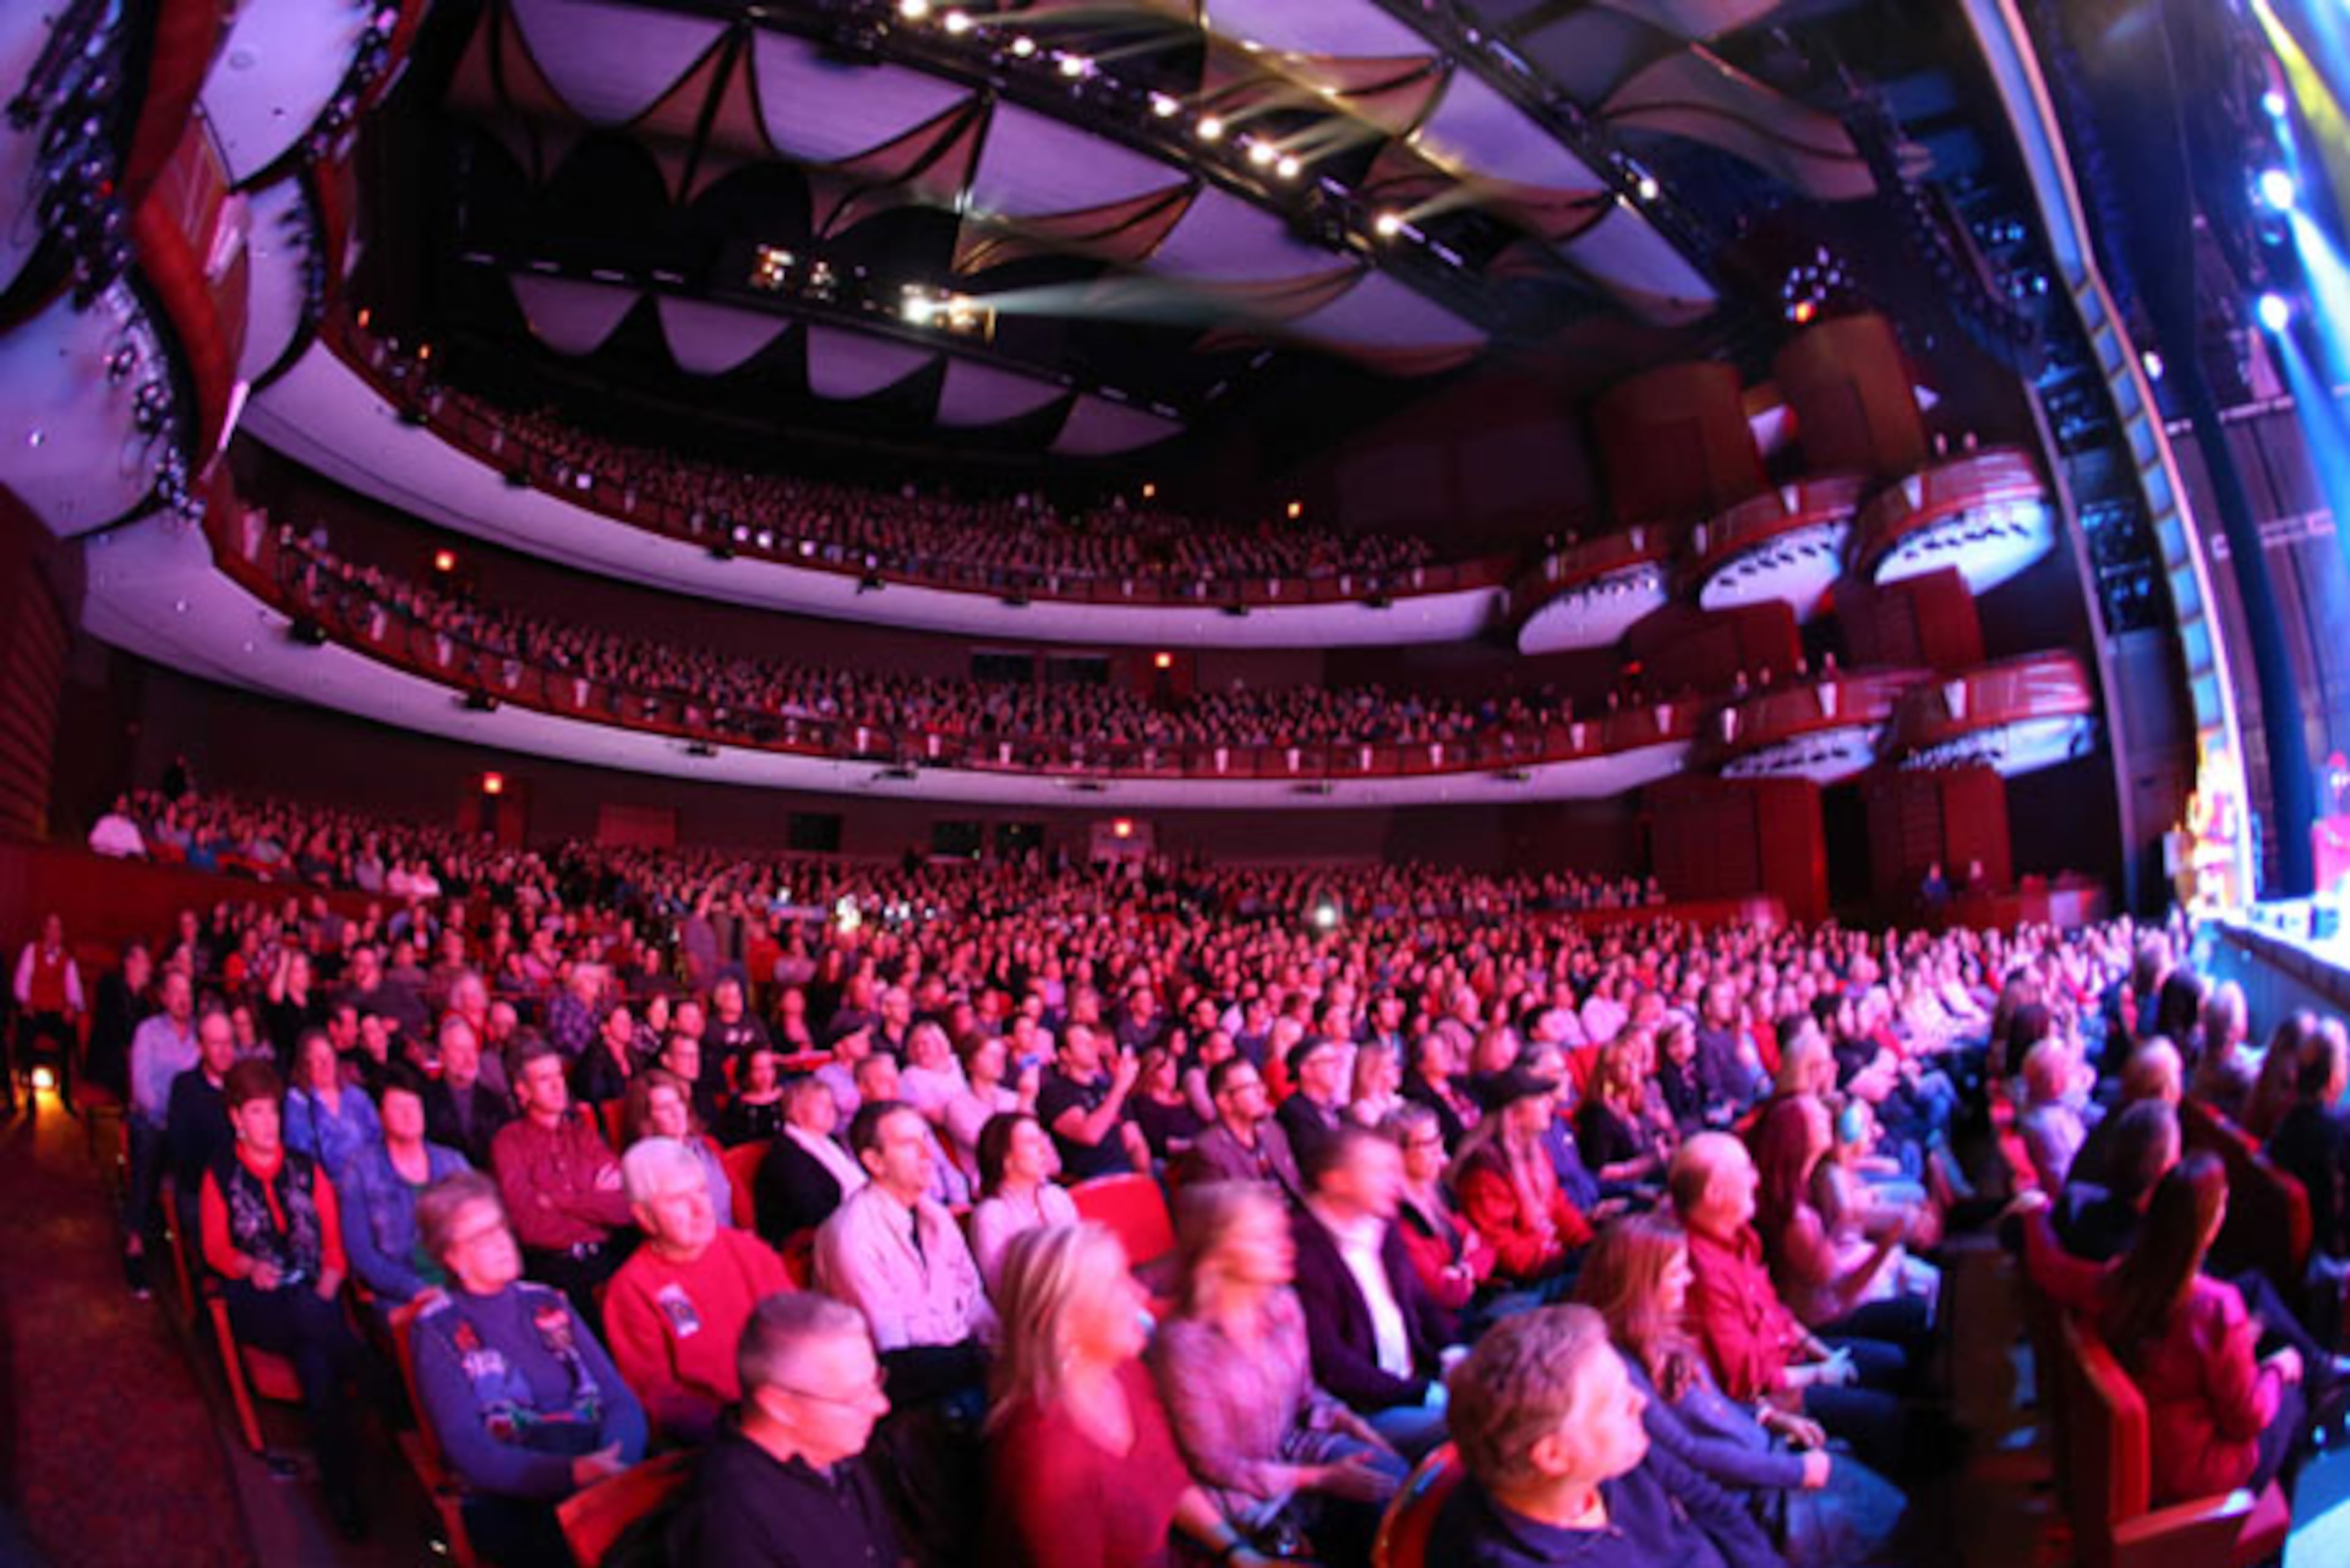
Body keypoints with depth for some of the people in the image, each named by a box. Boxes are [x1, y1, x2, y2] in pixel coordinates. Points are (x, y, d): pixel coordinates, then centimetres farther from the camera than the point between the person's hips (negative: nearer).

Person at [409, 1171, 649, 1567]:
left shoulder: (546, 1302, 17)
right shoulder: (437, 1330, 5)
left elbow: (621, 1397, 10)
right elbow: (469, 1451, -7)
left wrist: (614, 1465, -13)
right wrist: (572, 1473, -23)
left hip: (597, 1461, 4)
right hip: (514, 1501, -4)